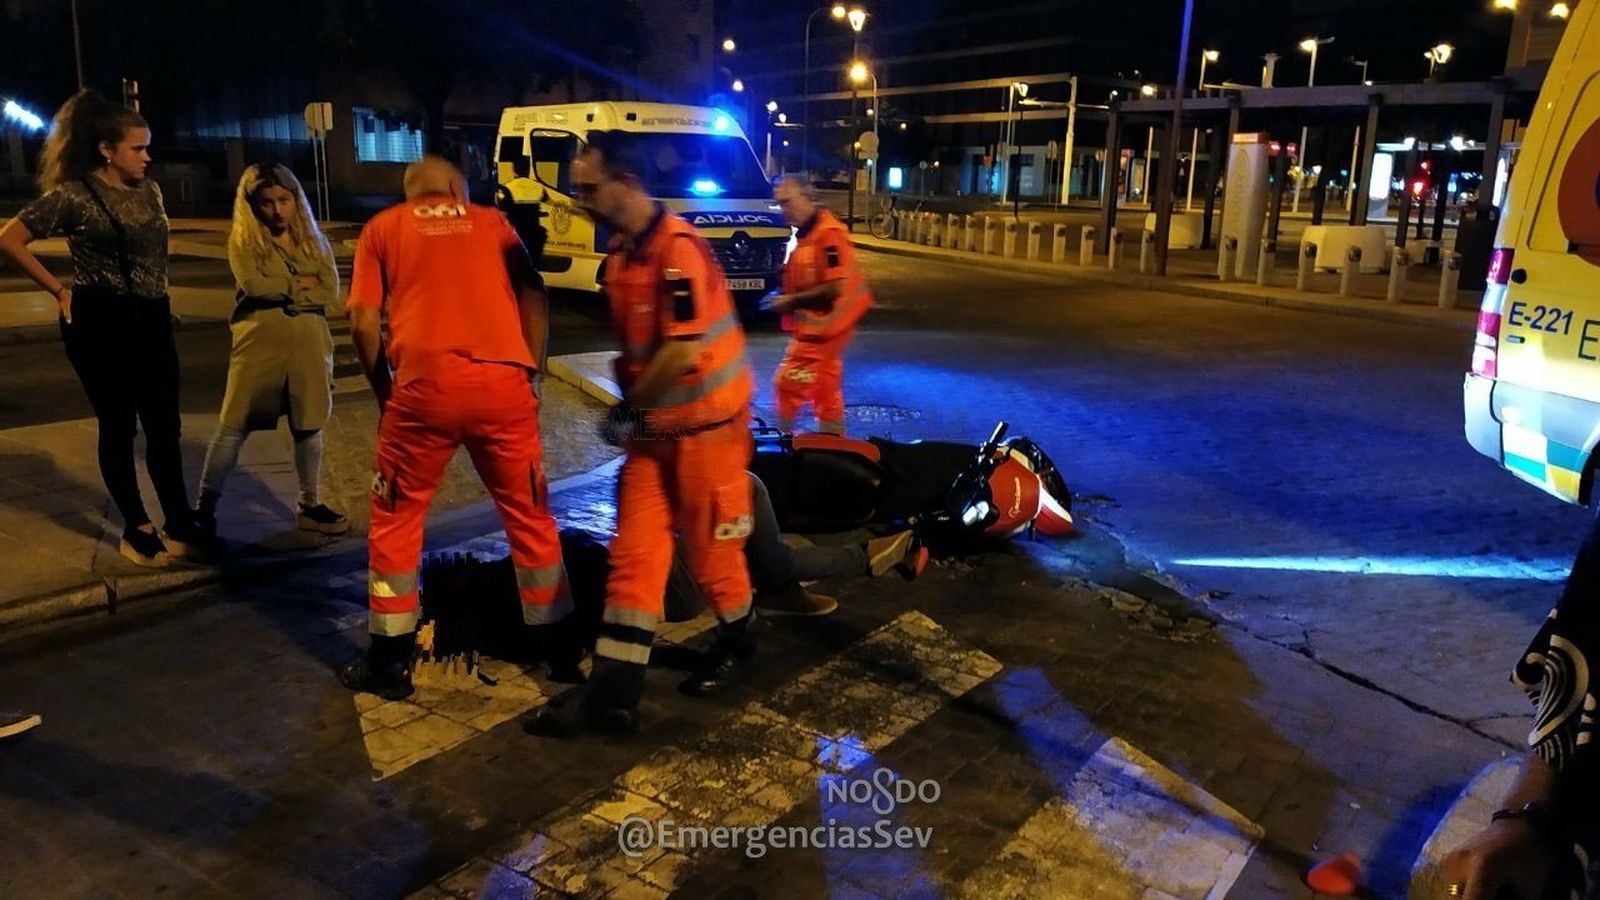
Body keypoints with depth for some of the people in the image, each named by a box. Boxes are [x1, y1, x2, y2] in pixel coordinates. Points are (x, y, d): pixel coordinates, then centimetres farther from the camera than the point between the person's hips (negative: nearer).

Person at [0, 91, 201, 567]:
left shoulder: (149, 191, 8)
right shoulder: (72, 196, -10)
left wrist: (158, 298, 12)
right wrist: (60, 291, -5)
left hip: (152, 321, 5)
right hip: (100, 324, -5)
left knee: (165, 427, 6)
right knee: (118, 427, 4)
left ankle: (180, 526, 15)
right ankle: (137, 530, 14)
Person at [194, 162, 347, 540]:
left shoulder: (313, 241, 12)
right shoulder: (243, 240, 4)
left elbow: (331, 293, 1)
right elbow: (253, 285, -12)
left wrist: (280, 289, -7)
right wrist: (301, 282, -3)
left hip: (309, 341, 3)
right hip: (260, 340, -3)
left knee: (308, 425, 8)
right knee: (235, 425, 0)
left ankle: (309, 506, 21)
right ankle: (204, 508, 8)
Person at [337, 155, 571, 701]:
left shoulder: (383, 227, 18)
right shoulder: (490, 221, 21)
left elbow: (364, 323, 7)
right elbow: (535, 298, 7)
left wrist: (385, 394, 18)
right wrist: (529, 375, 12)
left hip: (427, 384, -1)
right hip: (504, 383, 2)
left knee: (396, 520, 16)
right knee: (530, 516, 16)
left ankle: (390, 664, 22)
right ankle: (563, 653, 25)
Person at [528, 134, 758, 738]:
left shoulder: (678, 251, -21)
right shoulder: (620, 255, 9)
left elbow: (684, 354, -24)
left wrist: (628, 410, -12)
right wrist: (628, 405, 6)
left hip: (704, 427, -8)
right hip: (653, 430, 8)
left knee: (710, 550, 9)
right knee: (633, 555, 4)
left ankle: (737, 645, 36)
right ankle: (613, 696, 8)